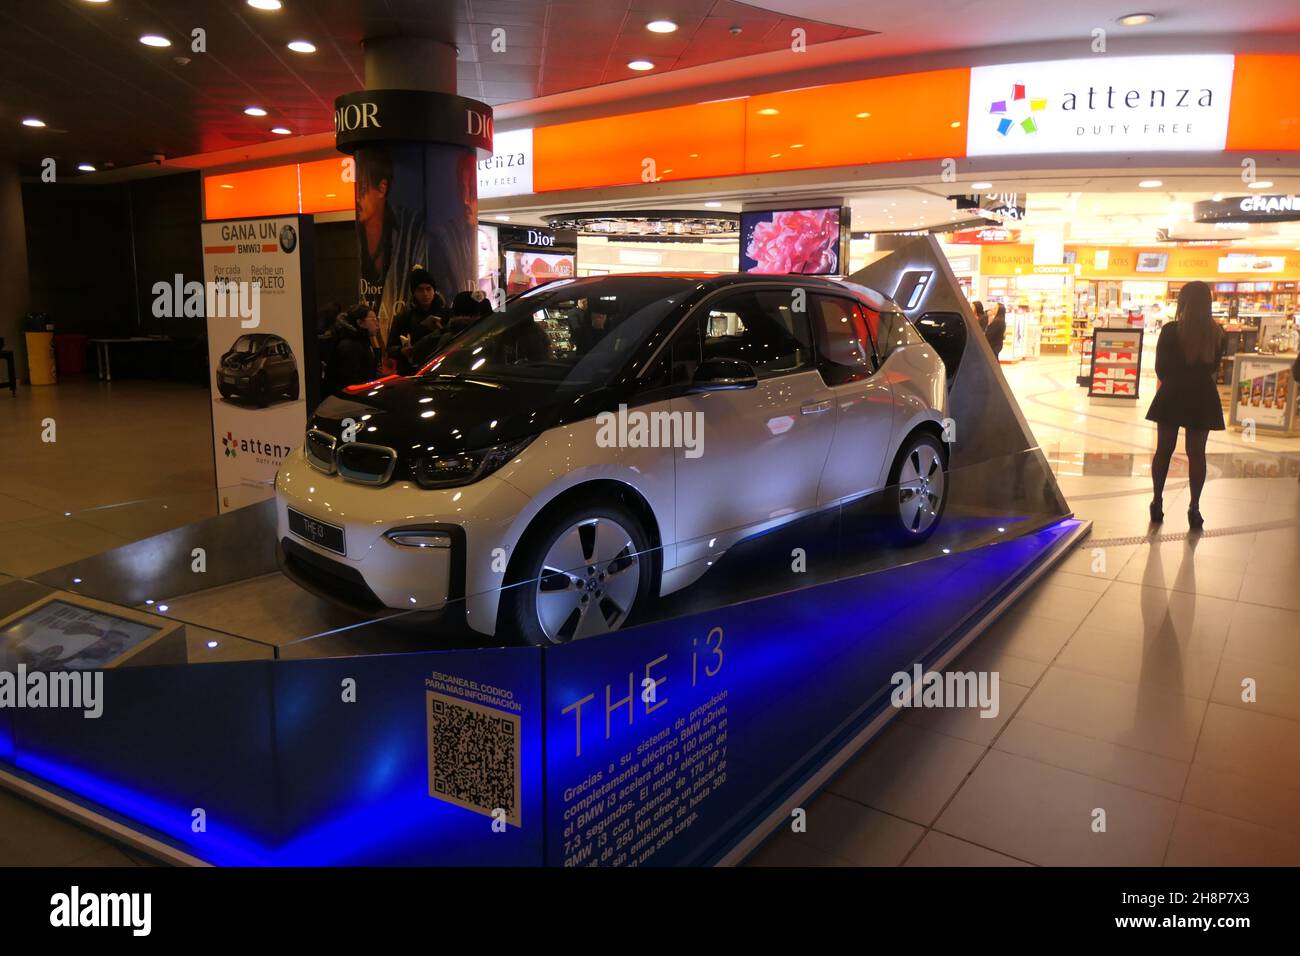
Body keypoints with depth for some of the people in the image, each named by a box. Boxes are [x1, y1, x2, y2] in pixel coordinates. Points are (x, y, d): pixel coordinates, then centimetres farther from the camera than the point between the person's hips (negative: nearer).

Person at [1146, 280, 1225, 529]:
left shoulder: (1170, 330, -12)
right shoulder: (1216, 333, -3)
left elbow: (1160, 368, -6)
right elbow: (1214, 367, 6)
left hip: (1172, 395, -2)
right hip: (1203, 397, 2)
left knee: (1164, 450, 9)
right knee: (1196, 453, 8)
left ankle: (1157, 503, 12)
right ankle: (1194, 508, 8)